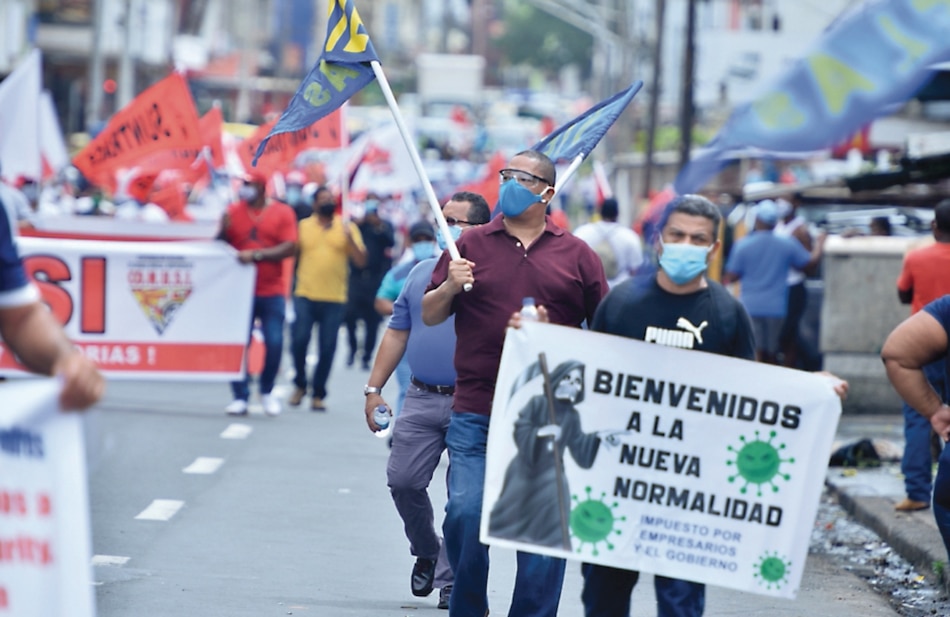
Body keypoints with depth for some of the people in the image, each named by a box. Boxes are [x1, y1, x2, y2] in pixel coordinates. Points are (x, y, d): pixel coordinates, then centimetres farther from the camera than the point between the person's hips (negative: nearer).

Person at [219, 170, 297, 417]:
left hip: (272, 292, -1)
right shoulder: (233, 211, 5)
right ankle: (240, 397, 3)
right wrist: (223, 229, -15)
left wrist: (257, 255, -18)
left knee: (274, 344, -2)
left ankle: (267, 392, 19)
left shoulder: (282, 212, 1)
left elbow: (289, 247, -8)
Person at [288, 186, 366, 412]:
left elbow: (361, 261, 1)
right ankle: (300, 385, 13)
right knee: (299, 340, -9)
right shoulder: (303, 226, 8)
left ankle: (318, 394, 12)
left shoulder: (347, 228, 6)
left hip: (334, 299, 0)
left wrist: (350, 239, -13)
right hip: (305, 296, 0)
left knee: (327, 348, 1)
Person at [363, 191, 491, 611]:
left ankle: (450, 580, 8)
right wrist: (374, 389, 10)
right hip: (421, 399, 4)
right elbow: (397, 334, 14)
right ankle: (426, 552, 24)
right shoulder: (422, 273, 12)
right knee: (403, 481, 0)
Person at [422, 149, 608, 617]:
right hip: (476, 411, 0)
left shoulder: (577, 255, 8)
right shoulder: (471, 244, 9)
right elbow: (429, 315, 10)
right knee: (465, 513, -8)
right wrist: (450, 287, -10)